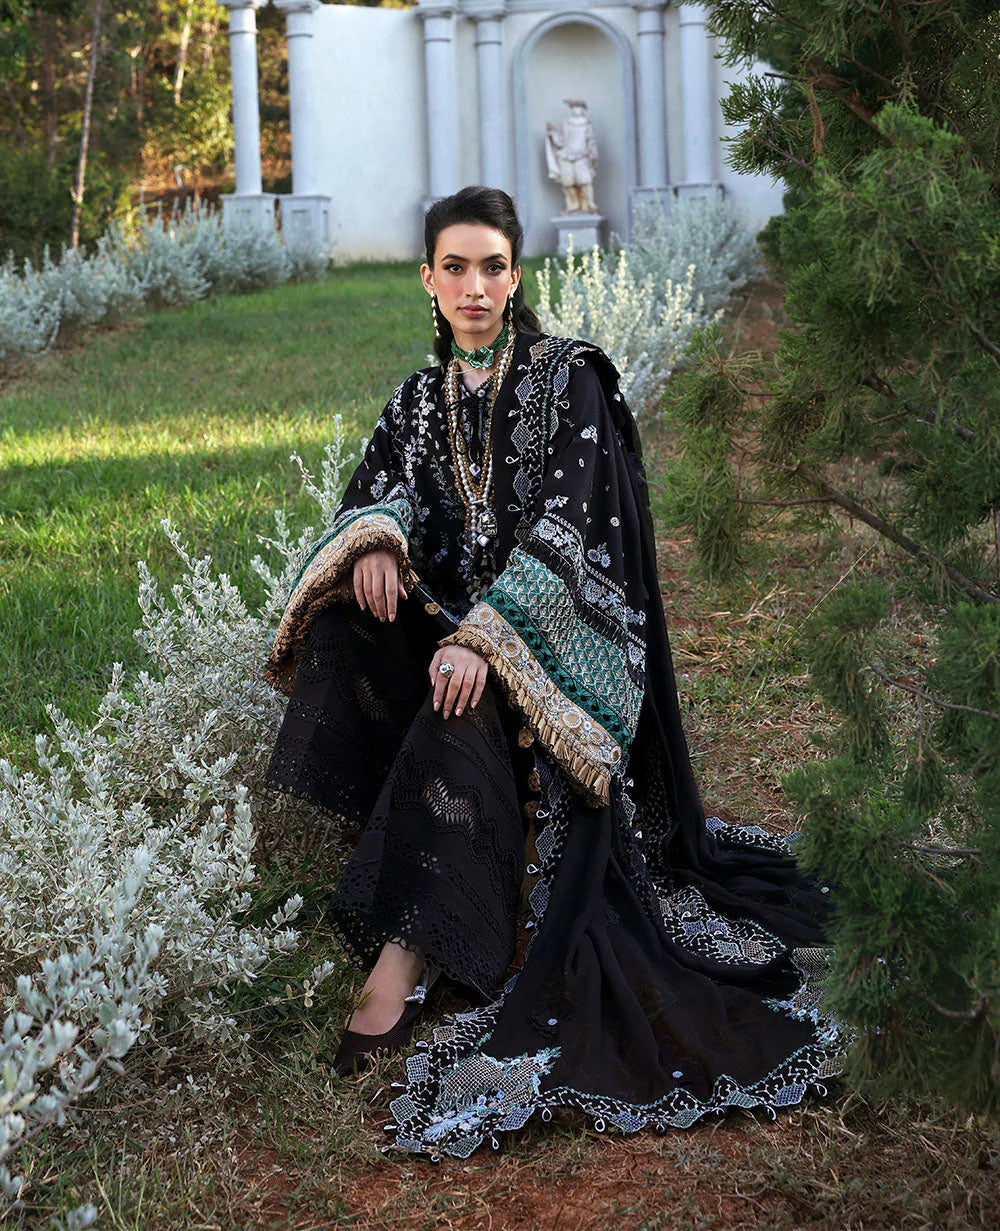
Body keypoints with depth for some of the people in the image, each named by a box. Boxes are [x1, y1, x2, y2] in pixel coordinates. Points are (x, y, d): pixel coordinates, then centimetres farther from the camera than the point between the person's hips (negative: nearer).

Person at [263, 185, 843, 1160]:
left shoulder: (568, 377, -5)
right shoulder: (422, 397, 13)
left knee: (465, 709, -35)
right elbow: (376, 493, 6)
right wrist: (375, 535, -21)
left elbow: (561, 523, -16)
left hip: (564, 630, -6)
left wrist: (482, 637, -29)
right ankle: (318, 855, -19)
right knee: (344, 627, -22)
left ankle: (401, 968, -40)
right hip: (462, 617, 6)